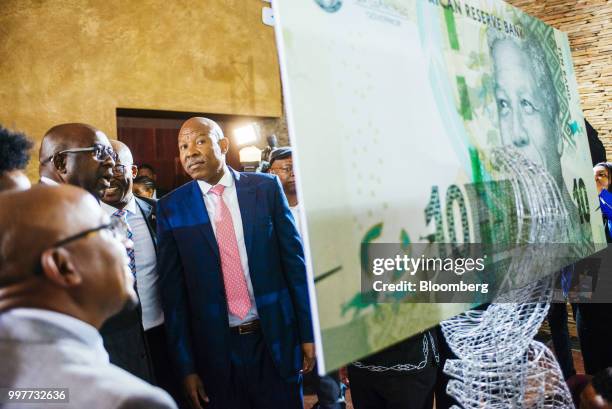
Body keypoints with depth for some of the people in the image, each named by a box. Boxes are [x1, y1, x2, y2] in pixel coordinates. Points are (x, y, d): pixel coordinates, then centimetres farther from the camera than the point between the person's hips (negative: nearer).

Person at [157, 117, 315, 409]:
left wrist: (308, 332, 1)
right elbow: (173, 289, -1)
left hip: (276, 339, 1)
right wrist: (186, 365, -2)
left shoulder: (266, 187, -1)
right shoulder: (171, 208, -2)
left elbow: (294, 260, 1)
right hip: (216, 348, 0)